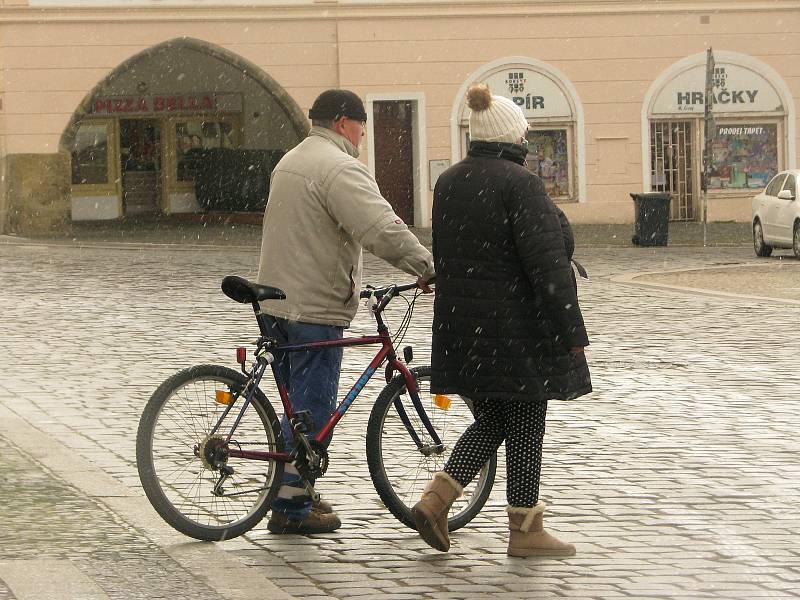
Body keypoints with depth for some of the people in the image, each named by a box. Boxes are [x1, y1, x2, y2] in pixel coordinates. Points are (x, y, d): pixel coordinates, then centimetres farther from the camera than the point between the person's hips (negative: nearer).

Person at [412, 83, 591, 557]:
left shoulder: (449, 182, 8)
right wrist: (571, 332, -16)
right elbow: (547, 263, -19)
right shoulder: (519, 183, -16)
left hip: (461, 325, 7)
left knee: (491, 421, 18)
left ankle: (435, 500, 4)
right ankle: (526, 530, 9)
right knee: (525, 427, 3)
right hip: (517, 326, -7)